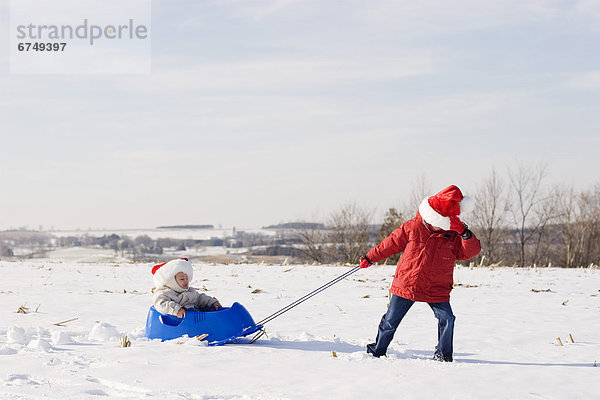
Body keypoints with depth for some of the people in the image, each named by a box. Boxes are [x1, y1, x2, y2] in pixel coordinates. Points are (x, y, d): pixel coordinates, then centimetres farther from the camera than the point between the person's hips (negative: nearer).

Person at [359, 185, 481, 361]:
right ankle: (377, 351, 28)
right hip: (405, 285, 0)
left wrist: (465, 233, -28)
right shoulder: (411, 227, -3)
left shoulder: (453, 236, -1)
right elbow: (391, 244, 7)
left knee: (447, 320, -10)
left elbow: (472, 250, -11)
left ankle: (443, 355, 9)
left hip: (437, 290, 0)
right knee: (390, 321, 7)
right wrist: (370, 258, 13)